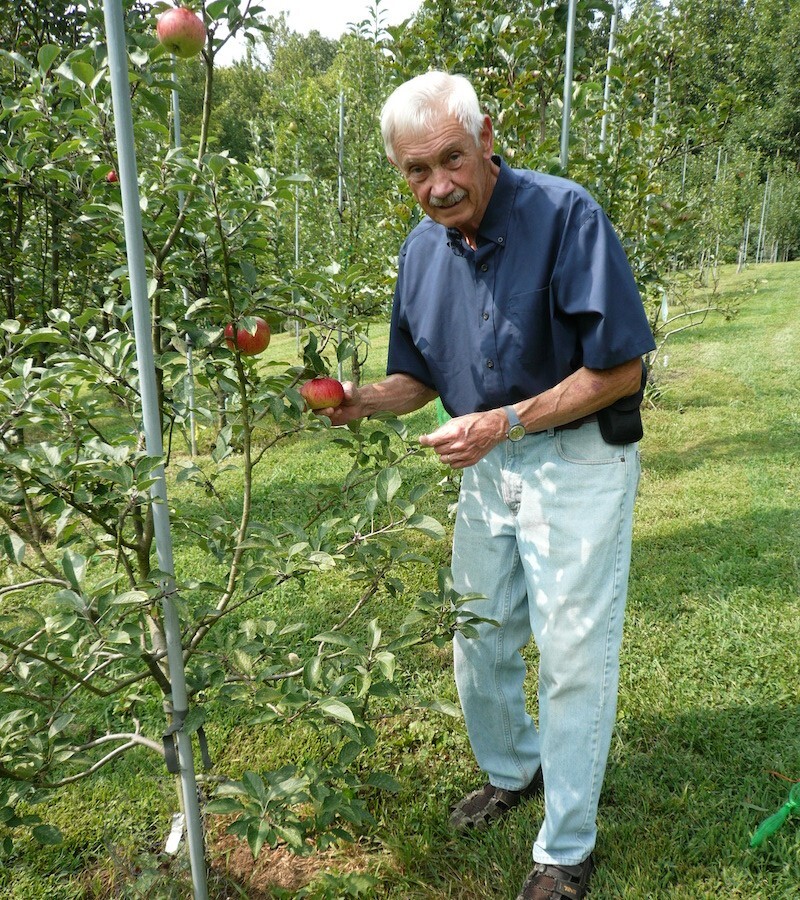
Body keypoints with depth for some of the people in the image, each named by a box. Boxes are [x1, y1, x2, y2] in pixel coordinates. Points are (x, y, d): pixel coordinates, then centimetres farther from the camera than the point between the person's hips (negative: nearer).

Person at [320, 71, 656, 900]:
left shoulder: (564, 214, -19)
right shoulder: (422, 247, 1)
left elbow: (619, 369, -17)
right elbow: (421, 376, 10)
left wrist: (504, 422, -23)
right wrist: (364, 401, -10)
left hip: (578, 458, -6)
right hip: (487, 465, 6)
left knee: (573, 653, 3)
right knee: (478, 642, 15)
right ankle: (513, 771, 44)